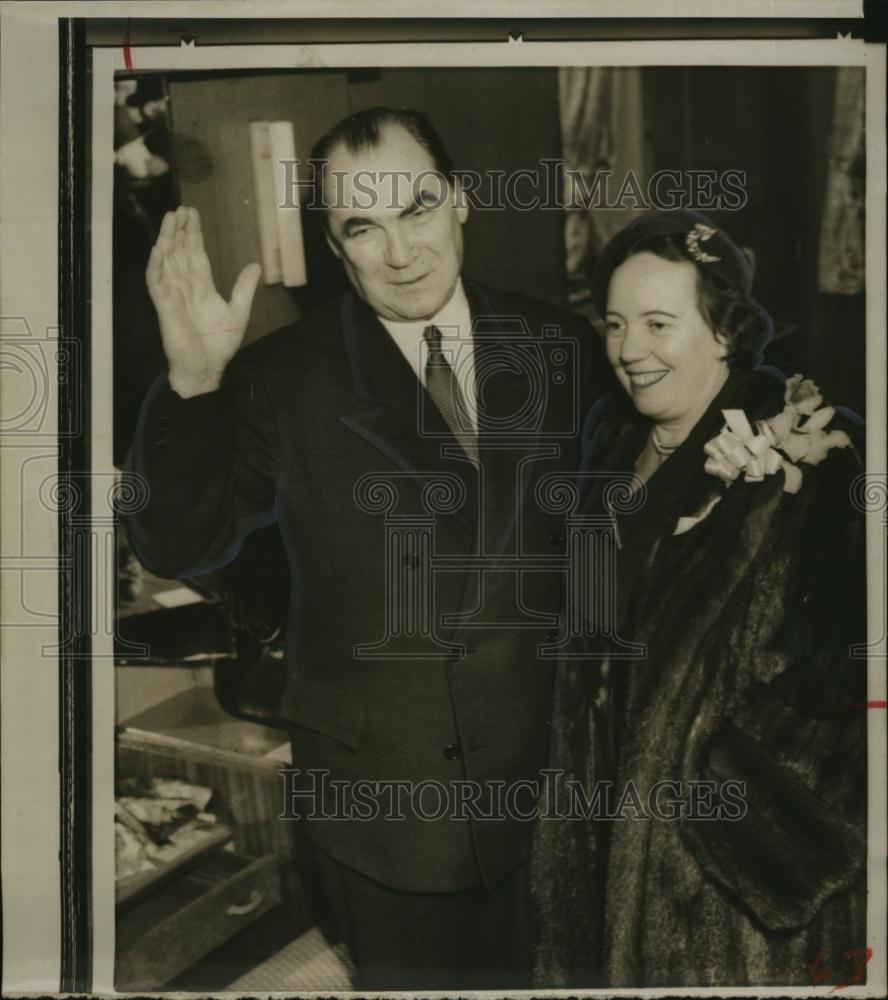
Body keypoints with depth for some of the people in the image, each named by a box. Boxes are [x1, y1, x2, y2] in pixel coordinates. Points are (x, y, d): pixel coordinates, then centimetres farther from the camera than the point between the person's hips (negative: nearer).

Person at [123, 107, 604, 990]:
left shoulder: (558, 346, -2)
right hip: (380, 798, -2)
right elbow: (176, 547, -14)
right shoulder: (282, 378, -9)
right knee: (406, 975, 19)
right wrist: (194, 382, -27)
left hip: (545, 783, 3)